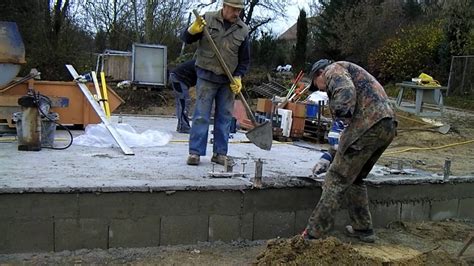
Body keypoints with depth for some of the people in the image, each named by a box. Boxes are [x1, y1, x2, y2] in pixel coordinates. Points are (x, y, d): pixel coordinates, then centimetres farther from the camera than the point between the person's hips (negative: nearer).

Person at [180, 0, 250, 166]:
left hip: (228, 80, 3)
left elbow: (245, 60, 10)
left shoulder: (243, 30, 3)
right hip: (206, 77, -3)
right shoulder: (208, 19, -2)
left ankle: (220, 153, 15)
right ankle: (195, 152, 1)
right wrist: (193, 30, -19)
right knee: (201, 116, -4)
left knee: (224, 117, 6)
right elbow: (185, 39, 2)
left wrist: (238, 77, -4)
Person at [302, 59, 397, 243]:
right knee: (355, 179, 20)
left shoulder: (333, 69, 6)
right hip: (388, 126, 9)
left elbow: (346, 92, -19)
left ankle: (314, 233, 1)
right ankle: (363, 229, 27)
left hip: (368, 125, -9)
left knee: (337, 179, -4)